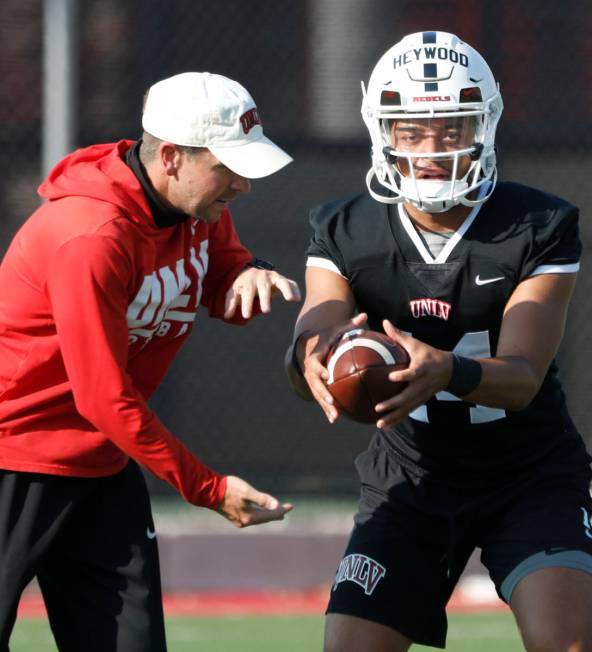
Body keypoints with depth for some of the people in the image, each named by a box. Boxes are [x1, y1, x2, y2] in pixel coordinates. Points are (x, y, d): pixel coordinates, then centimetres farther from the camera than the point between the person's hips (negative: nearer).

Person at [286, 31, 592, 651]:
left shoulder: (540, 229, -14)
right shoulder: (345, 234, -7)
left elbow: (523, 377, -24)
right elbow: (312, 337, -21)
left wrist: (447, 372, -48)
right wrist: (314, 360, -48)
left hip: (530, 474, -2)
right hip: (409, 478, 2)